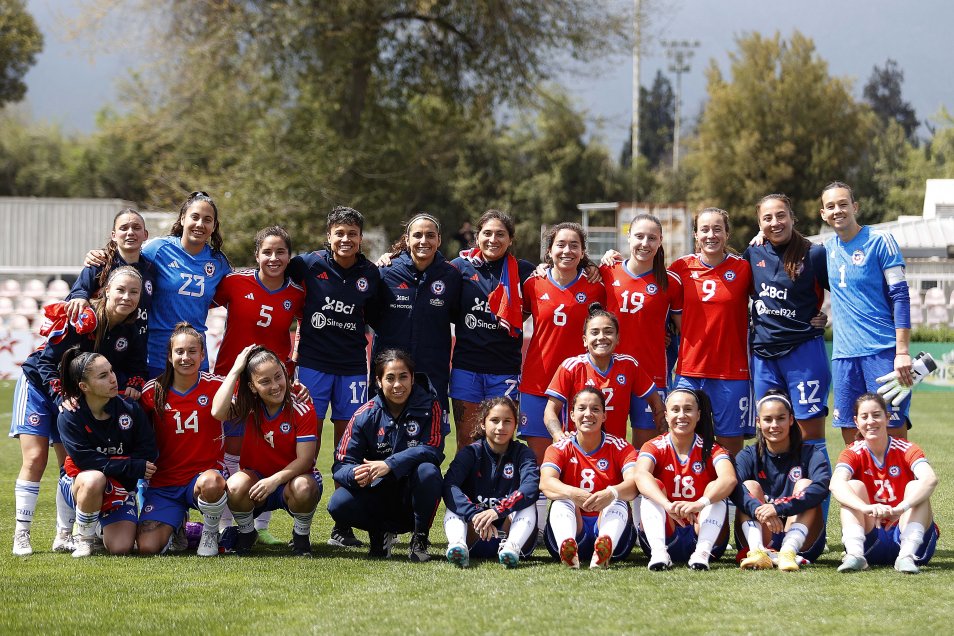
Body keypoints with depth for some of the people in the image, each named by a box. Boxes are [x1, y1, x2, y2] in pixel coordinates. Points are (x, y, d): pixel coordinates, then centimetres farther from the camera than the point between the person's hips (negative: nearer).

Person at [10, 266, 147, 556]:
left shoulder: (132, 330, -11)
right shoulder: (82, 319, -28)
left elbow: (136, 366, 1)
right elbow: (48, 360, -24)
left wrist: (132, 383, -21)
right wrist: (61, 397, -32)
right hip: (40, 386, -5)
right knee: (35, 459, -10)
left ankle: (64, 535, 10)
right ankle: (21, 534, -6)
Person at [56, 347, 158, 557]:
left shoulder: (130, 409, -10)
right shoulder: (69, 418, -16)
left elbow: (148, 453, -9)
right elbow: (87, 461, -23)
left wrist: (108, 463, -19)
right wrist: (134, 468, -24)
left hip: (120, 486, 3)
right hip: (77, 482, -3)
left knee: (120, 548, -17)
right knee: (94, 480, -41)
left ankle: (104, 527, 21)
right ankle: (84, 539, -14)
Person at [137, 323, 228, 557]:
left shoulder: (214, 385, -2)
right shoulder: (153, 391, 1)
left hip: (204, 473, -1)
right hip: (164, 482, 1)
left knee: (211, 483, -40)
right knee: (147, 547, -19)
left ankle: (210, 532, -6)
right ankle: (176, 525, 19)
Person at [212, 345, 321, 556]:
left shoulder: (303, 411, -12)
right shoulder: (249, 407, -6)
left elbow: (305, 459, -16)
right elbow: (218, 412, -27)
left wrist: (275, 480, -31)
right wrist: (236, 370, -21)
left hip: (289, 480, -2)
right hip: (257, 479, 2)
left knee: (303, 488, -37)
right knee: (235, 486, -32)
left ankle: (301, 537, -6)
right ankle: (247, 533, -1)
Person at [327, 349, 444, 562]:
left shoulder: (428, 406, -7)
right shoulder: (366, 415, -5)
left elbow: (432, 449, -20)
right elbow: (341, 465, -9)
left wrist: (390, 465, -32)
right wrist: (355, 474, -34)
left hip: (414, 495, -1)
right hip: (379, 494, 1)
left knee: (428, 471, -34)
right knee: (339, 505, -27)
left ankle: (420, 538, -10)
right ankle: (380, 532, 5)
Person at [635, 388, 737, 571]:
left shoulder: (711, 450, -2)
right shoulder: (654, 447, -1)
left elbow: (729, 479, -25)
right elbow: (641, 476, -25)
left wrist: (700, 504, -45)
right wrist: (668, 505, -45)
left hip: (702, 534, 0)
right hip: (664, 536, 0)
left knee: (715, 489, -20)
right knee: (654, 486, -20)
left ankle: (703, 552, -39)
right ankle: (658, 552, -40)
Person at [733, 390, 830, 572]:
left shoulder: (811, 454, 1)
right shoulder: (748, 456, 6)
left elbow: (822, 487, -22)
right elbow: (733, 487, -18)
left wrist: (778, 508, -37)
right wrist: (758, 509, -40)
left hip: (802, 541, -1)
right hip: (760, 539, 1)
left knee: (805, 485, -18)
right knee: (750, 486, -16)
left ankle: (789, 552, -41)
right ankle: (757, 552, -41)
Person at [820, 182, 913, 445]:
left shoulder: (880, 241, -4)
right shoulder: (828, 247, 13)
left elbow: (900, 296, -7)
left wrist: (902, 351, -14)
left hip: (883, 353, -6)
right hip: (844, 354, 6)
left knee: (894, 431, -8)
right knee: (850, 434, 4)